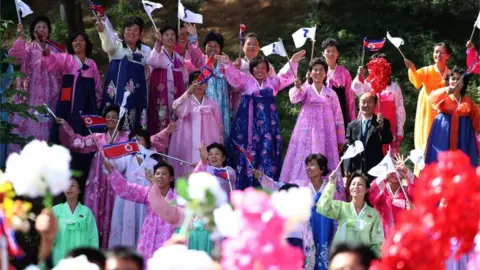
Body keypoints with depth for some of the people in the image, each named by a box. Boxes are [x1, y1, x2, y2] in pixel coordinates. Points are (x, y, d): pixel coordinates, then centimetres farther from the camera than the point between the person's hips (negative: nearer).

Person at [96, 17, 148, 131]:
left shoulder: (143, 55, 16)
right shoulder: (117, 47, 3)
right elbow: (108, 44, -21)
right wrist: (102, 30, -40)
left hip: (135, 97, 4)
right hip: (118, 94, -4)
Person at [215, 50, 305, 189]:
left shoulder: (273, 82, 17)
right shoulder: (245, 80, 11)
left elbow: (287, 76, 7)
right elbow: (234, 75, -5)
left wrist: (293, 62, -8)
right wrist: (228, 63, -24)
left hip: (267, 123, 2)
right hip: (249, 122, -2)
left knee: (267, 152, -2)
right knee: (247, 152, -5)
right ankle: (245, 185, -4)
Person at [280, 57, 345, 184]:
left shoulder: (331, 93, 10)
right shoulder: (306, 89, 4)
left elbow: (338, 117, 11)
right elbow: (294, 98, -19)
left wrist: (341, 140, 8)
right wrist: (297, 88, -42)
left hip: (325, 133, 1)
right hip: (307, 132, -1)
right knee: (304, 161, -5)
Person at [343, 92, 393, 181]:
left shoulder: (383, 123, 8)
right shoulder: (352, 125, 11)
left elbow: (388, 140, -6)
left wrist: (382, 124, -20)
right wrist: (347, 170, -1)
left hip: (376, 169, -1)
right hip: (357, 170, 1)